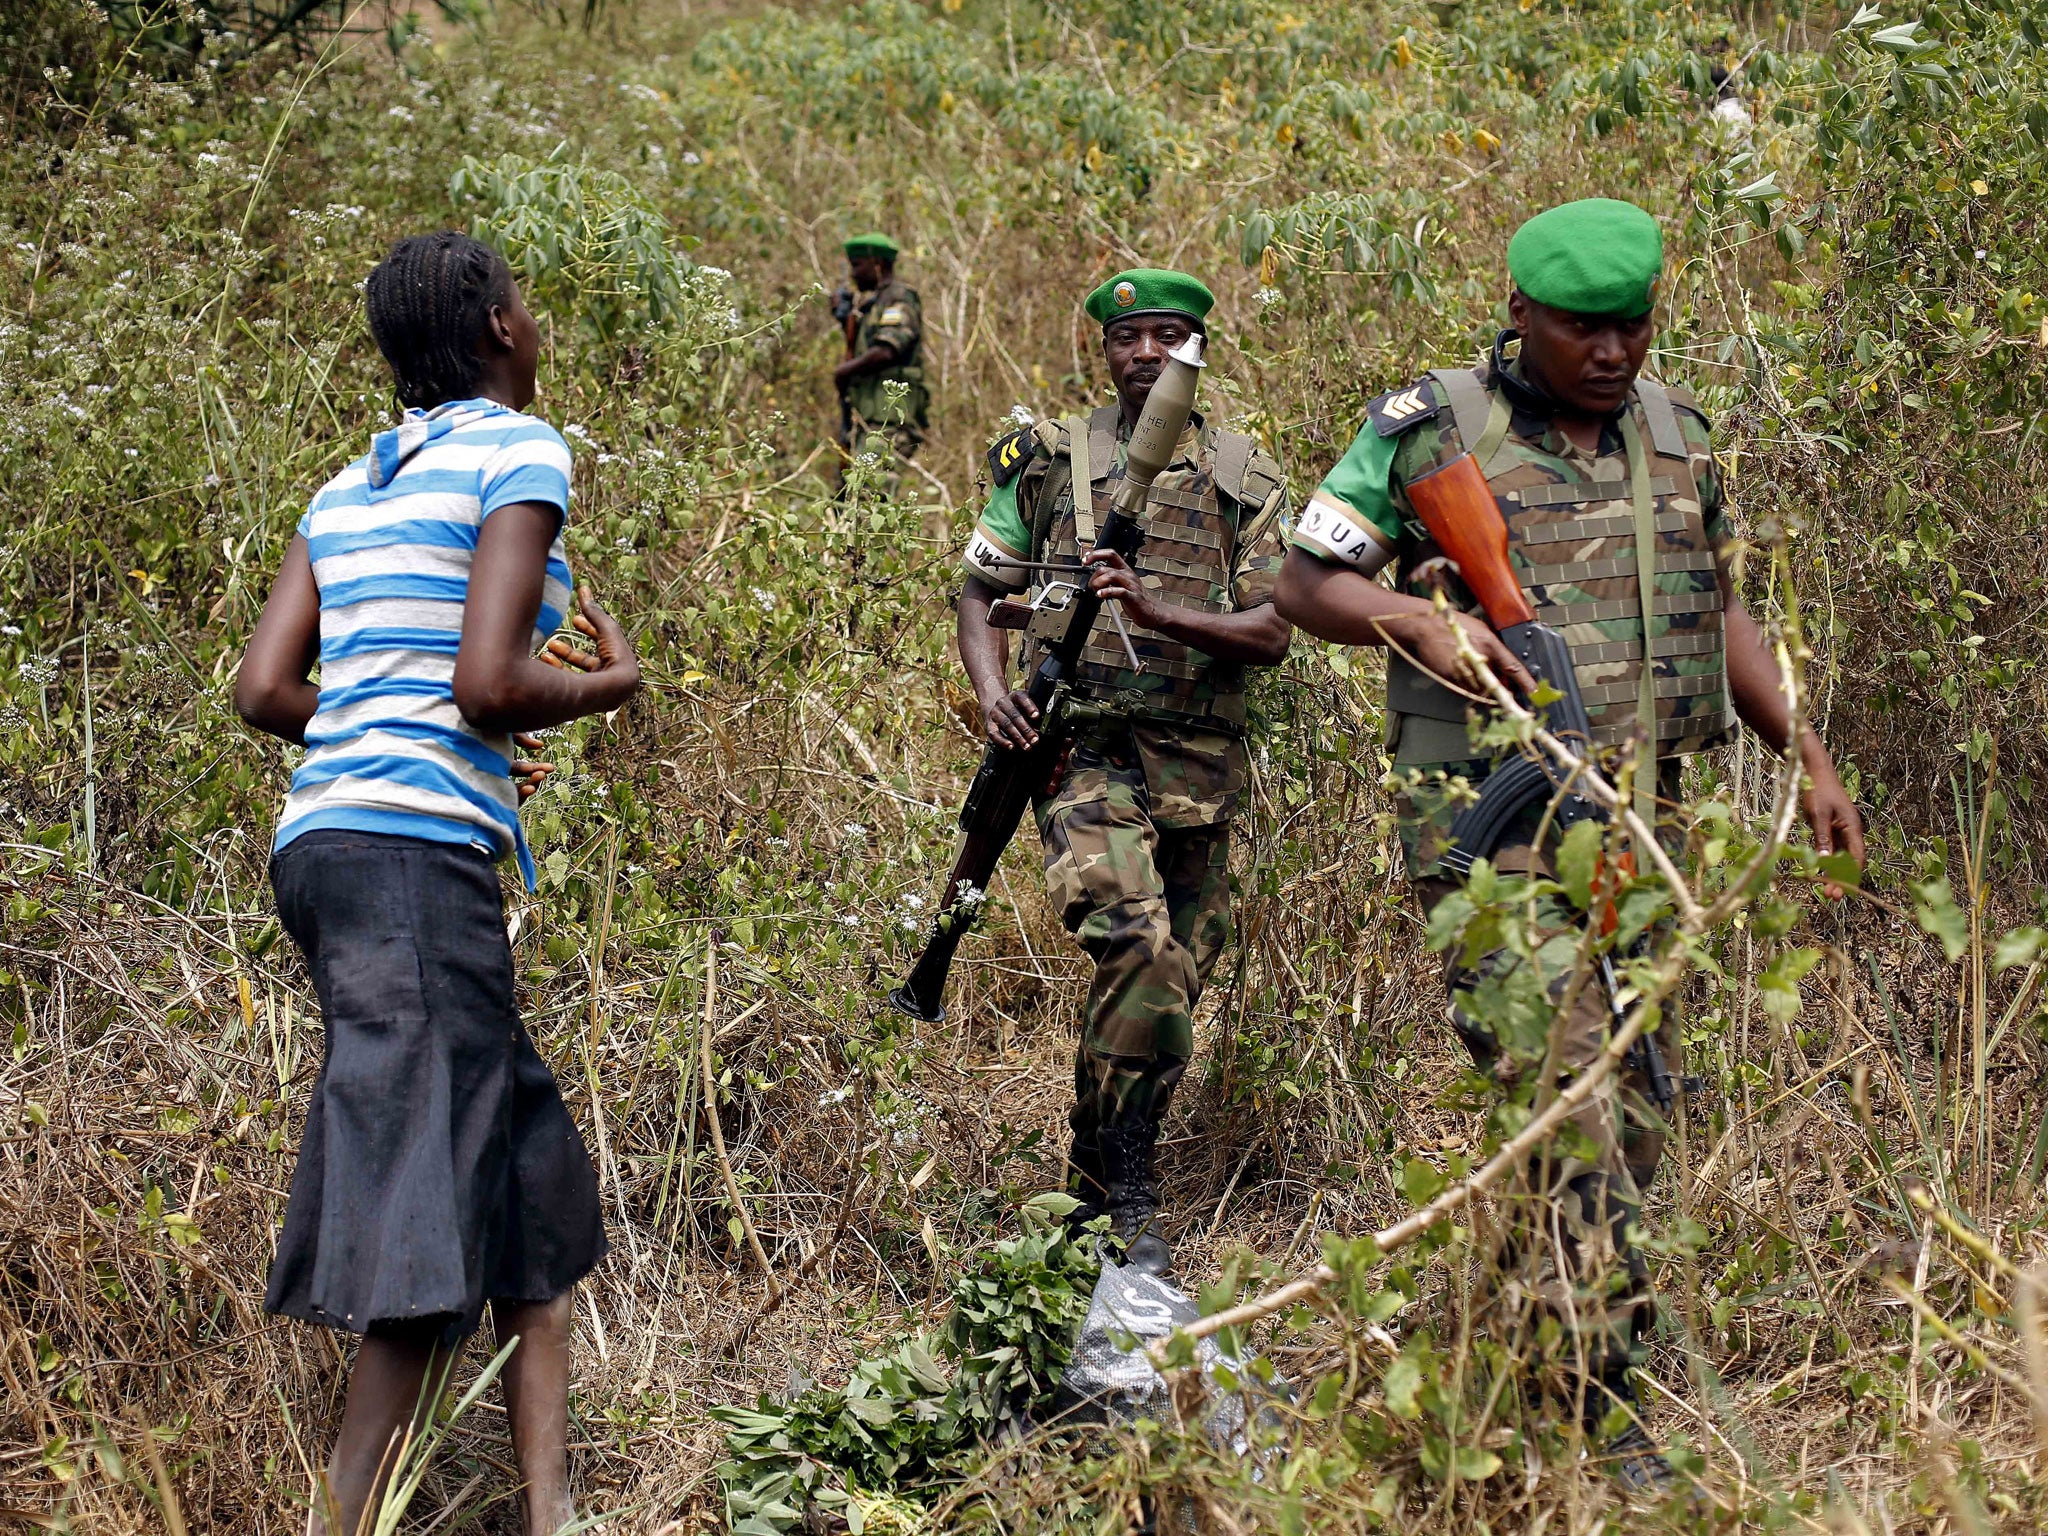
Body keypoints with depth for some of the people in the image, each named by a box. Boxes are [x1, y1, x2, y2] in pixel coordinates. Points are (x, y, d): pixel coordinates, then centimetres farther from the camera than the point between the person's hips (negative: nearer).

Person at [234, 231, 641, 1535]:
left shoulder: (354, 486, 19)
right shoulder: (519, 451, -4)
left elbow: (266, 691, 14)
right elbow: (490, 684, -14)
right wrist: (613, 681, 5)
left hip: (327, 836, 9)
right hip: (419, 852, -9)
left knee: (530, 1167, 14)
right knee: (432, 1212, -10)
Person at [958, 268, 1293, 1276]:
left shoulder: (1245, 478, 7)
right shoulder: (1051, 459, 7)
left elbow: (1273, 633, -2)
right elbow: (979, 590, 13)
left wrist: (1157, 613, -18)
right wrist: (993, 691, -7)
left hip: (1200, 765, 3)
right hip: (1085, 745, -3)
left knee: (1174, 976, 9)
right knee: (1137, 939, -26)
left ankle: (1095, 1191, 28)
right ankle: (1128, 1204, -21)